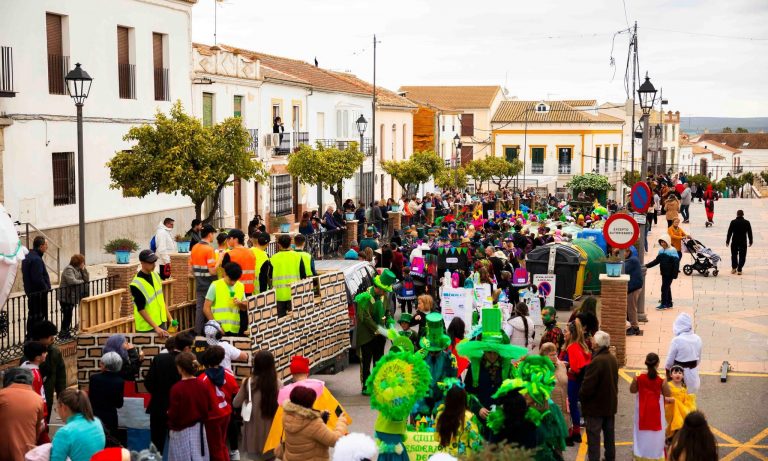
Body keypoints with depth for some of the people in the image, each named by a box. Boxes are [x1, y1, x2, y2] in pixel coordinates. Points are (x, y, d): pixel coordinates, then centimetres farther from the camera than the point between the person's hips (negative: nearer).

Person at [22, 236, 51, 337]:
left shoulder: (27, 257, 12)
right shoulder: (36, 259, -20)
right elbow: (38, 278, -27)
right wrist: (46, 288, -13)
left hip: (30, 292, 10)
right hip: (38, 293, -10)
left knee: (32, 315, 17)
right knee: (39, 316, -6)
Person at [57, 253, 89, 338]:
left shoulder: (78, 269, 13)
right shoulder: (69, 269, -15)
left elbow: (87, 279, 9)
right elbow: (72, 281, -28)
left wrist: (83, 270, -2)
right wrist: (82, 281, -11)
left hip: (72, 297, 9)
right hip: (65, 297, -9)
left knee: (68, 315, 11)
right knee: (67, 315, -6)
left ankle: (65, 332, 17)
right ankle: (63, 333, 1)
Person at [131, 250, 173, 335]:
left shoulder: (155, 276, 4)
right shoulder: (136, 285, -19)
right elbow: (141, 310, -18)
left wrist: (169, 318, 11)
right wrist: (156, 328, -21)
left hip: (161, 322, 7)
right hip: (147, 328, -7)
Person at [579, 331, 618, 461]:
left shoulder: (596, 361, -26)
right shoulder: (613, 359, 2)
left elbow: (587, 386, -25)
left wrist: (581, 396, -6)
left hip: (595, 405, -8)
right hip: (610, 403, 8)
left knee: (593, 436, 0)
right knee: (609, 434, 18)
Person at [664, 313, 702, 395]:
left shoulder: (676, 341, -21)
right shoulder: (697, 339, -4)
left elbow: (670, 361, -11)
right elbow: (699, 359, 8)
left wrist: (667, 367, 9)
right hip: (693, 375, 5)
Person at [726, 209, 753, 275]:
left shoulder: (733, 222, -7)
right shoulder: (747, 223, -3)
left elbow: (729, 232, -5)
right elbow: (750, 233, 3)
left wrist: (727, 241, 3)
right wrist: (750, 241, 14)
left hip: (734, 242, 0)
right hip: (743, 242, 0)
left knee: (734, 255, 17)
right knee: (742, 256, 5)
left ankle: (733, 268, 21)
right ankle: (739, 270, 1)